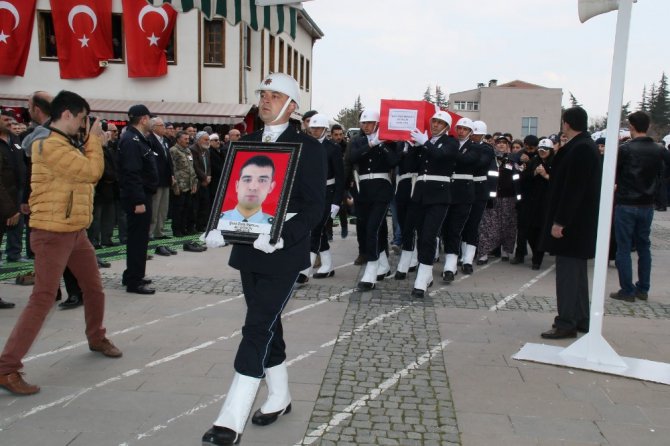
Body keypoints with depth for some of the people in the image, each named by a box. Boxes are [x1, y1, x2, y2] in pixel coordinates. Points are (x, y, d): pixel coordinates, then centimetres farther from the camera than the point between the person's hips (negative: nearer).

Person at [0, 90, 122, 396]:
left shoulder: (66, 145, 13)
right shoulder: (50, 146, -19)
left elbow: (88, 174, 15)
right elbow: (92, 172, -24)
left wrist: (91, 142, 6)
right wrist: (94, 139, -10)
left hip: (76, 231, 10)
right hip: (53, 234, -10)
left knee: (94, 289, 19)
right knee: (42, 300, -10)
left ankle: (96, 339, 41)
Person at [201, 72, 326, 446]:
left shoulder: (308, 147, -7)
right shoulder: (246, 143, 10)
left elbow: (315, 207, -11)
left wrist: (281, 238, -24)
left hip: (283, 254, -6)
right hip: (249, 251, 6)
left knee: (258, 329, -8)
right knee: (267, 326, 15)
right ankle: (279, 397, 33)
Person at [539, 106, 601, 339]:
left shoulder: (580, 149, -19)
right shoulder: (583, 146, 11)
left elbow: (573, 189, -22)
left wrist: (559, 221, -21)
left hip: (572, 222, -10)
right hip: (578, 221, 10)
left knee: (567, 271, -4)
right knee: (576, 270, 16)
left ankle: (566, 323, 3)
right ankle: (581, 319, 26)